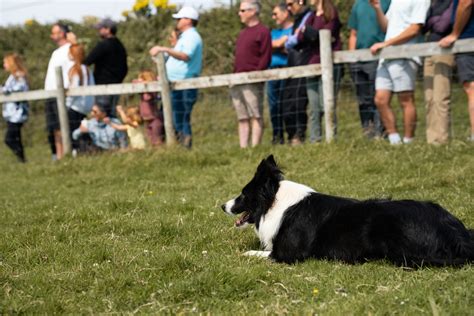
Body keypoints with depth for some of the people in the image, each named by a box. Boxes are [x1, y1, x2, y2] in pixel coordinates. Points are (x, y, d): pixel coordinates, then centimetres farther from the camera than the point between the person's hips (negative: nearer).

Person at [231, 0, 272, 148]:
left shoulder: (262, 32, -4)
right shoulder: (242, 33, 22)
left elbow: (266, 58, -11)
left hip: (252, 82, -8)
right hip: (237, 83, 8)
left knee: (256, 116, -7)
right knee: (242, 118, 7)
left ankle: (255, 147, -9)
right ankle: (243, 148, 7)